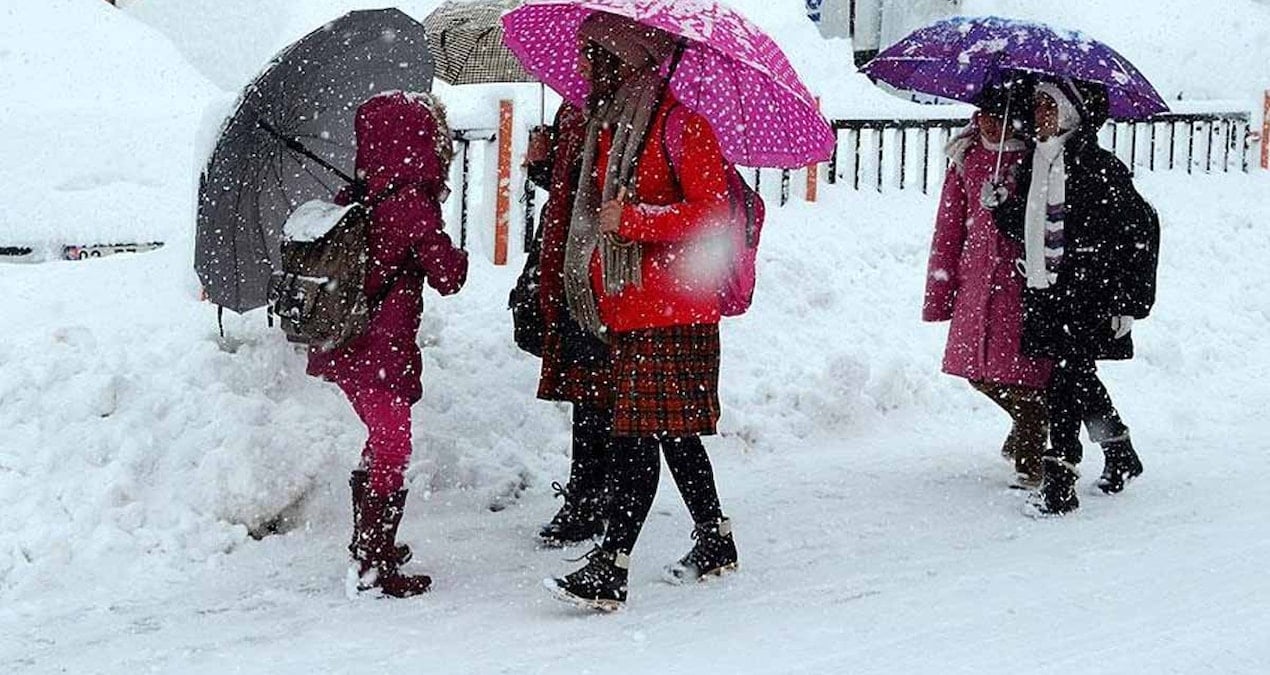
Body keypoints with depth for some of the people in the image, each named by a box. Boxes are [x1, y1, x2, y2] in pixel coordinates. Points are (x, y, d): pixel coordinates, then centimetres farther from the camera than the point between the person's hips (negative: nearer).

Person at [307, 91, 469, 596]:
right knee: (391, 454, 3)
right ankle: (375, 568, 7)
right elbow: (447, 276, -13)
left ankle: (368, 547, 36)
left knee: (380, 444, 24)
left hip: (340, 347, 8)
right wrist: (457, 256, 5)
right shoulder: (413, 205, -18)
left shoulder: (354, 198, 5)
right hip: (381, 352, -8)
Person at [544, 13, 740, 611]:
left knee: (637, 432, -10)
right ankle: (716, 543, 28)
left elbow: (712, 213, -15)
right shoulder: (606, 125, 16)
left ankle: (610, 568, -11)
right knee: (671, 432, 14)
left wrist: (631, 219, -19)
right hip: (623, 307, 8)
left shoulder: (679, 123, -9)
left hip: (670, 312, -8)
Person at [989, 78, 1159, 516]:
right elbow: (1024, 224, 21)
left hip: (1088, 297, -7)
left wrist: (1130, 301, -9)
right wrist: (1000, 206, -1)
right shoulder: (1034, 165, 9)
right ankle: (1121, 455, 38)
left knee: (1066, 381, -12)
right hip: (1047, 292, 7)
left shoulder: (1099, 169, -11)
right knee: (1080, 380, 17)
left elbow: (1141, 229, -8)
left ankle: (1059, 480, -8)